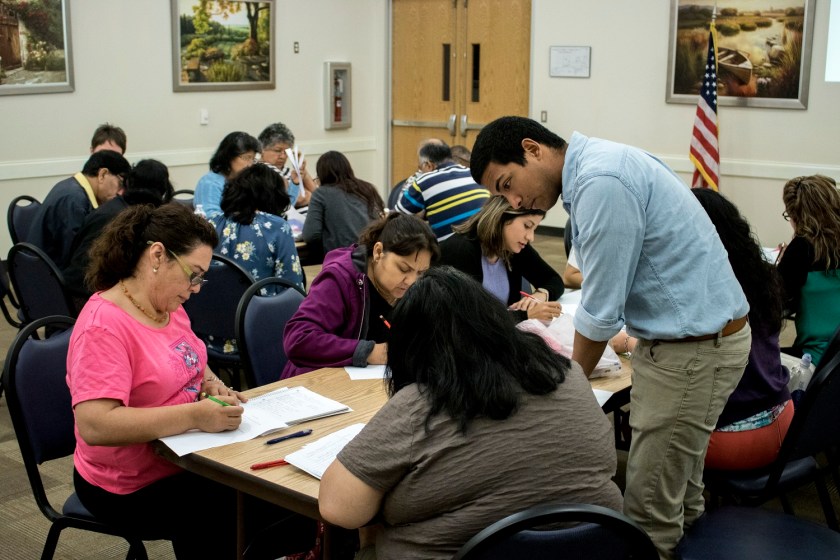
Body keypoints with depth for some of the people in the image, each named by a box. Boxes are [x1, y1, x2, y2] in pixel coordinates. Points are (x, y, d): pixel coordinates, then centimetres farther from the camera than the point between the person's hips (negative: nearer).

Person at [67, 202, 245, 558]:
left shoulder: (168, 306, 4)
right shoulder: (104, 325, -22)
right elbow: (94, 426, -31)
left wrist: (209, 384, 0)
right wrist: (194, 415, -33)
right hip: (132, 489, -8)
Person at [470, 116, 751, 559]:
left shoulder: (601, 182, -22)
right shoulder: (597, 165, 9)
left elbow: (600, 309, -18)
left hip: (695, 348, -10)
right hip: (693, 336, 10)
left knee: (650, 514, -1)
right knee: (679, 498, 19)